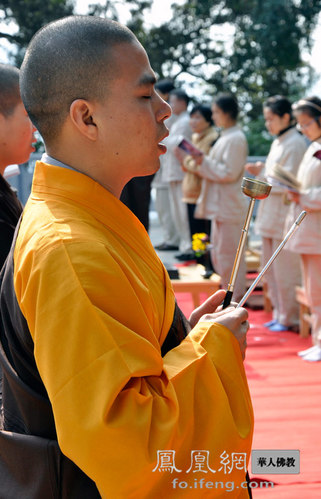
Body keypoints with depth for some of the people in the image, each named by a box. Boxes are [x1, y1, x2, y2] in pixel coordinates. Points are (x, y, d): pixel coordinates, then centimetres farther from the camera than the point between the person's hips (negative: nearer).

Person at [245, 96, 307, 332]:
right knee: (270, 269, 13)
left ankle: (290, 318, 7)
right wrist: (262, 171, 5)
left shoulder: (295, 144, -12)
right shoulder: (278, 143, 17)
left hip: (285, 216, -9)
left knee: (285, 271, -3)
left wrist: (263, 174, -13)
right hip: (271, 215, 10)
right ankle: (279, 313, 23)